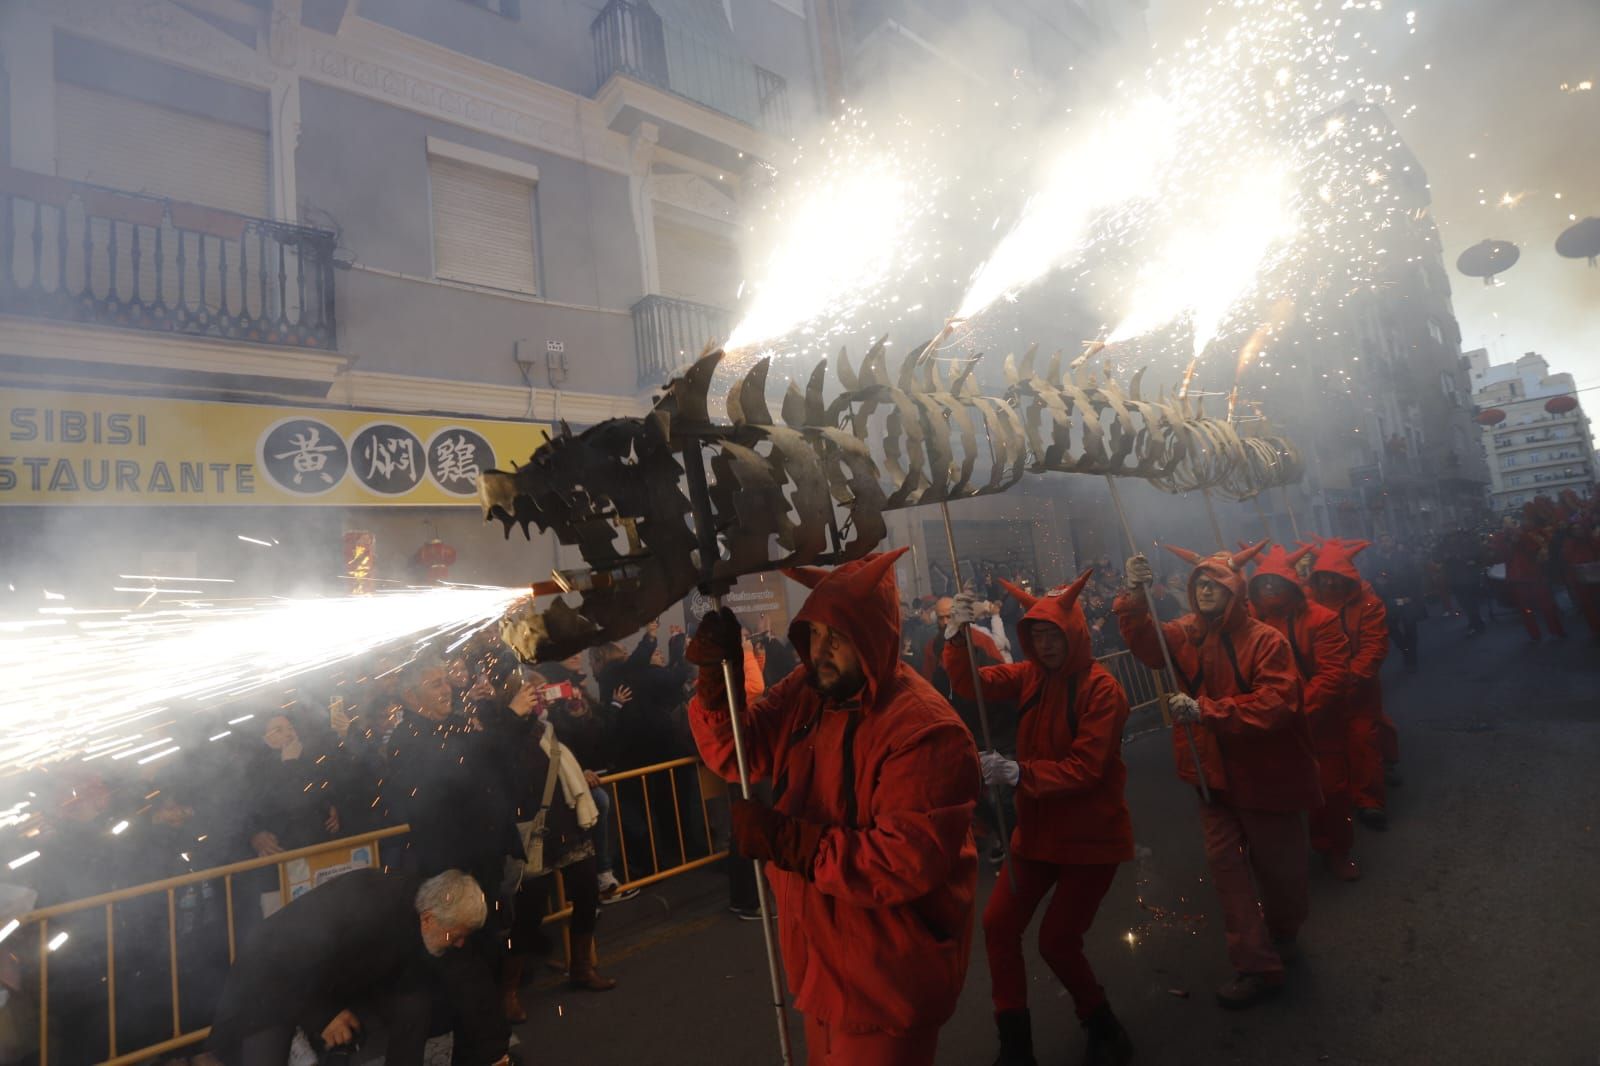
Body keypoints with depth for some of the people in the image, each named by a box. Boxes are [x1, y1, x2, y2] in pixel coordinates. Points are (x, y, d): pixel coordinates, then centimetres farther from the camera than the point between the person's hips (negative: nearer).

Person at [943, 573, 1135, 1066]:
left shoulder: (1101, 688, -19)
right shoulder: (1032, 674, 0)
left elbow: (1084, 769, -23)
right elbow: (970, 682, -9)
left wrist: (1016, 772, -34)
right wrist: (957, 636, -27)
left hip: (1090, 837, -6)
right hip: (1037, 829, 6)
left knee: (1057, 941, 0)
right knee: (998, 925, 2)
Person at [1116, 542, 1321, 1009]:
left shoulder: (1265, 639, -17)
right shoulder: (1186, 633, -1)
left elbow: (1276, 703, -26)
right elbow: (1145, 645, -14)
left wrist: (1205, 710, -33)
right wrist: (1135, 596, -28)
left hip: (1266, 773, -4)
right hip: (1215, 773, 4)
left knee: (1277, 865, 15)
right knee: (1224, 862, 2)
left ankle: (1282, 933, 45)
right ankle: (1257, 966, 15)